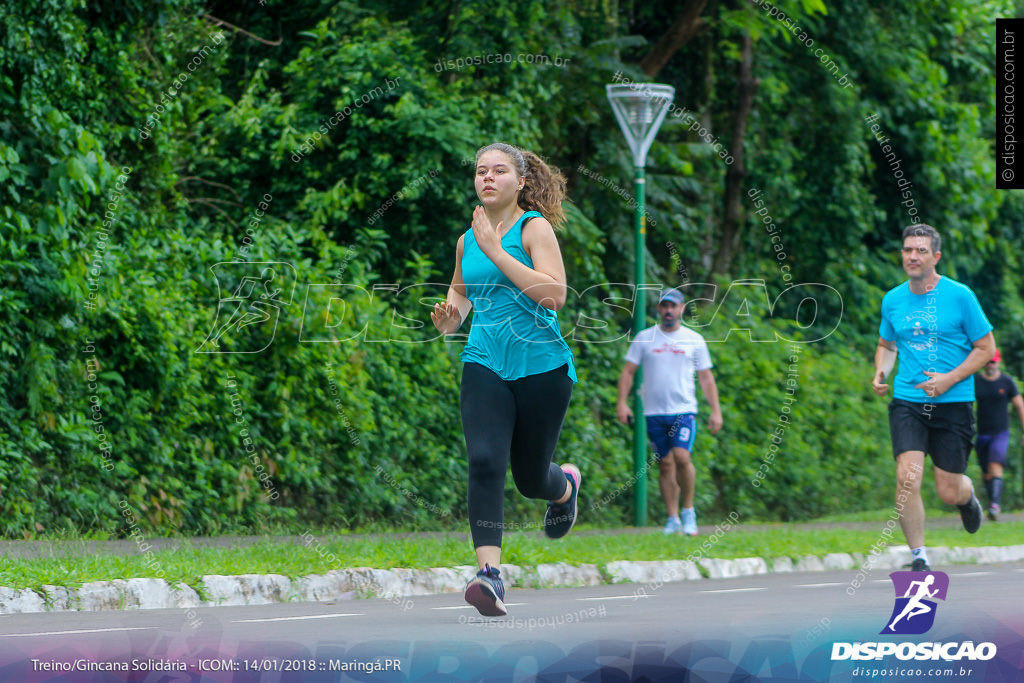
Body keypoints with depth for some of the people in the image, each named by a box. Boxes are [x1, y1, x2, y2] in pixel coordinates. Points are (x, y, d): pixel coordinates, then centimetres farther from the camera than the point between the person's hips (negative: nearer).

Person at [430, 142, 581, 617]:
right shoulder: (468, 240, 9)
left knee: (530, 478, 9)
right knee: (485, 462, -19)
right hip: (485, 364, 3)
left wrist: (497, 251, -20)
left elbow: (555, 295, -20)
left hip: (541, 364, -3)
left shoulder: (534, 227, -7)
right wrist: (450, 318, 4)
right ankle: (490, 574, -23)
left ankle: (565, 484, 47)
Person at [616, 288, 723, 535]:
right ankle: (673, 519, 9)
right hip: (654, 412, 2)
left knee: (682, 457, -20)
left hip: (684, 410, -2)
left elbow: (706, 377, 11)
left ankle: (688, 510, -4)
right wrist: (622, 402, -3)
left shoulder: (694, 340, 8)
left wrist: (716, 410, 4)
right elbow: (628, 371, 8)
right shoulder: (644, 338, 8)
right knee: (665, 465, 3)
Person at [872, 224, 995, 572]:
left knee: (949, 492, 2)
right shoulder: (892, 300, 6)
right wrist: (880, 374, 1)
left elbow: (985, 347, 0)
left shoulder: (959, 296, -5)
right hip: (907, 402, 2)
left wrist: (949, 379, -13)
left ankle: (968, 497, 41)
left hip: (953, 403, -2)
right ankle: (918, 557, -5)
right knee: (907, 479, -17)